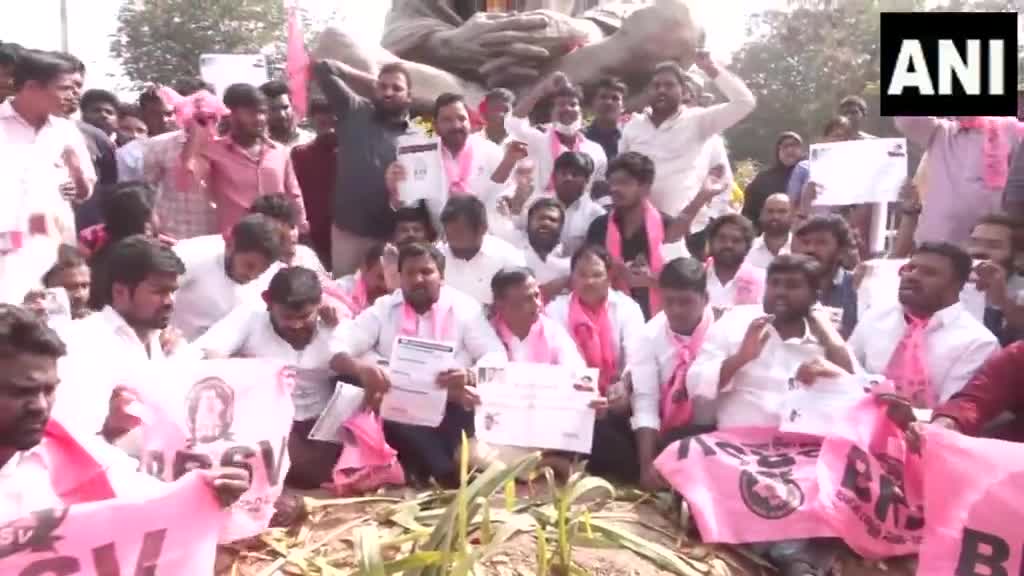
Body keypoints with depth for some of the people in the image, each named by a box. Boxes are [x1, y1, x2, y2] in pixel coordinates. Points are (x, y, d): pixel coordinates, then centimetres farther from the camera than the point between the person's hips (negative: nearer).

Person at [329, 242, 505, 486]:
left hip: (450, 410, -2)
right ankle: (447, 474, -26)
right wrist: (361, 369, -28)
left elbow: (498, 358, -6)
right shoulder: (382, 309, 6)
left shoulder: (464, 308, 3)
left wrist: (470, 375, -29)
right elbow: (337, 353, -3)